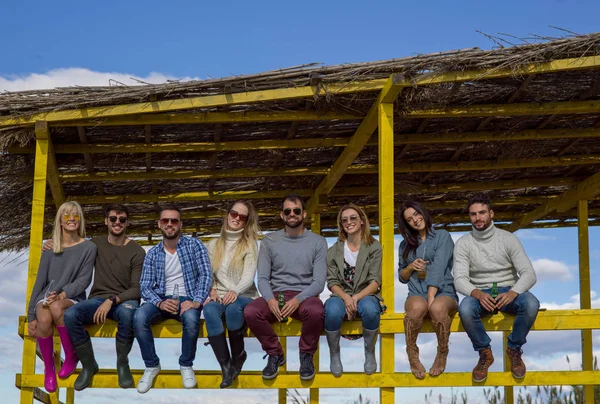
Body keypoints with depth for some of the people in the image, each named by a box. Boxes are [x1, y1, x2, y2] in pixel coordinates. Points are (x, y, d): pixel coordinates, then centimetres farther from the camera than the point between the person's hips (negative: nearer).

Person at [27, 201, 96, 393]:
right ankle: (48, 368, -10)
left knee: (56, 307, -39)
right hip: (46, 297, 2)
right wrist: (31, 315, -1)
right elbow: (40, 282, 5)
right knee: (43, 320, -35)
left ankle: (71, 356, -15)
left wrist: (62, 294, -23)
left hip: (73, 299, -2)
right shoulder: (50, 249, 6)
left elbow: (84, 280, -6)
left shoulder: (88, 247, 0)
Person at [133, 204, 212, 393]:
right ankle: (152, 366, -8)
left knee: (191, 318, -38)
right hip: (162, 300, 2)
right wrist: (159, 303, -20)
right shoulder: (152, 253, 9)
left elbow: (206, 275, -8)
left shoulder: (194, 245, 2)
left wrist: (197, 301, -24)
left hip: (186, 299, -2)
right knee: (139, 317, -31)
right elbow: (145, 286, 1)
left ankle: (186, 365, -10)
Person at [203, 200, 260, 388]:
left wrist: (235, 291, -29)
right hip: (219, 296, 2)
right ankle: (226, 366, -31)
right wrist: (212, 291, -14)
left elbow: (249, 276, -8)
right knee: (209, 310, -34)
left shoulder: (250, 244, 5)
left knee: (233, 307, -38)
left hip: (244, 296, -2)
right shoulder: (213, 245, 16)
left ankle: (238, 355, -15)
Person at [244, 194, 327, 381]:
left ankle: (306, 355, -7)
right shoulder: (269, 241, 8)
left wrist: (298, 300, -22)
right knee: (250, 312, -30)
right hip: (276, 295, 2)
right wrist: (270, 299, -19)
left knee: (315, 312, -38)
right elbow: (262, 278, 3)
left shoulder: (318, 242, 4)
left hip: (304, 295, -2)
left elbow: (319, 282, -4)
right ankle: (275, 354, -3)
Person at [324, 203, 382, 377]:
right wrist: (346, 298, -19)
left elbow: (375, 281, -4)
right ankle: (334, 354, -12)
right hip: (341, 295, 1)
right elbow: (332, 282, 2)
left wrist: (356, 298, -21)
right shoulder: (334, 250, 8)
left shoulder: (374, 247, 3)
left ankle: (370, 352, -12)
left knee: (370, 309, -38)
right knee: (332, 310, -36)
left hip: (366, 295, -1)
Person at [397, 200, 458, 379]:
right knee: (417, 307, -37)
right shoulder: (405, 244, 18)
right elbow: (402, 277, 22)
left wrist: (431, 298, -21)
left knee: (437, 307, -40)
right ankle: (412, 355, -19)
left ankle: (442, 354, -16)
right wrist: (411, 267, -1)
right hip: (417, 293, 2)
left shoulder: (442, 236, 5)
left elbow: (438, 269, -10)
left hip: (443, 292, -2)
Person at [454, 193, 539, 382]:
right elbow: (460, 279, -11)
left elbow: (529, 273, -9)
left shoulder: (508, 239, -2)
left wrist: (513, 293, -30)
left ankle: (514, 349, -8)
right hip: (480, 294, 0)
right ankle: (485, 353, -10)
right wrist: (478, 294, -34)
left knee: (531, 304, -33)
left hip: (508, 292, 0)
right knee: (465, 308, -35)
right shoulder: (463, 244, -1)